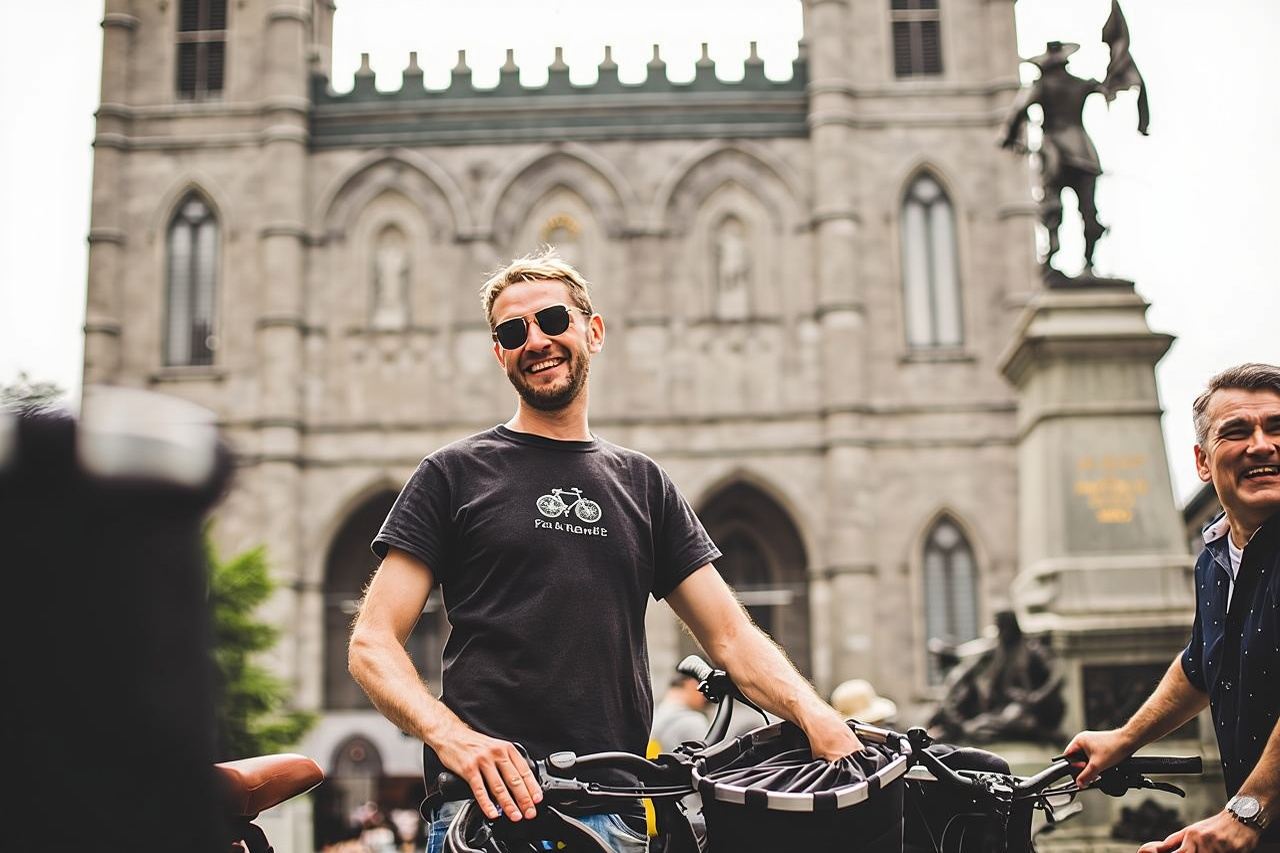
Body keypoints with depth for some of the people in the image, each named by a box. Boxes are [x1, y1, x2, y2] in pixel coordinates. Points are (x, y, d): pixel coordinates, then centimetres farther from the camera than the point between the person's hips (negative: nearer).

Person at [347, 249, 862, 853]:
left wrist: (816, 716, -7)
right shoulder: (455, 474, 6)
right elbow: (372, 642, -1)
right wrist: (451, 735, -19)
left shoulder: (643, 484, 16)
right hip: (490, 803, -3)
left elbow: (731, 636, 12)